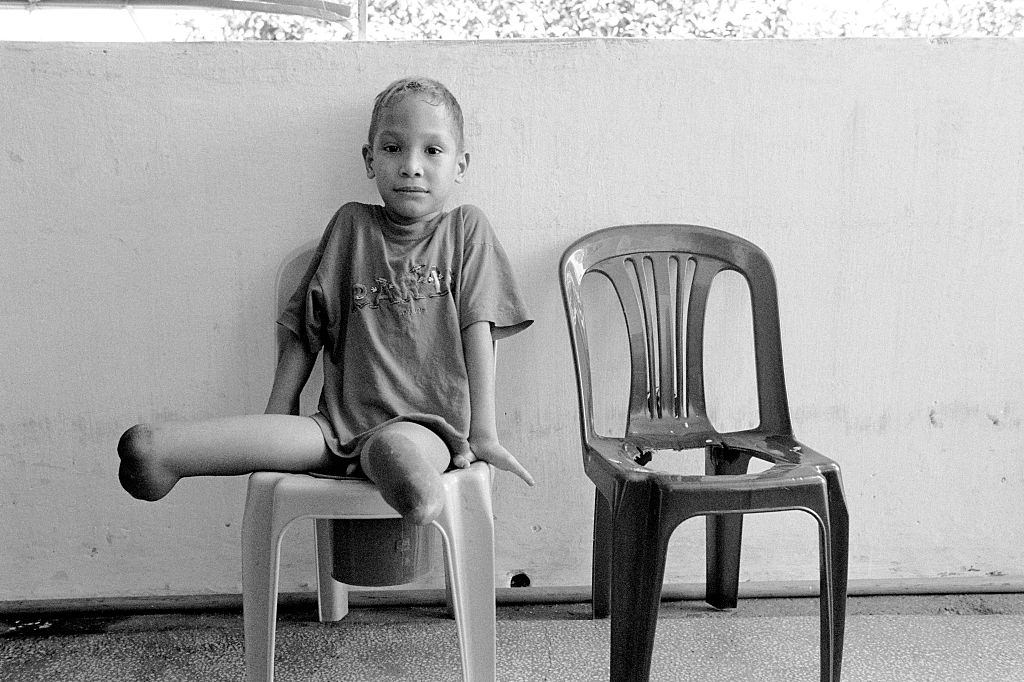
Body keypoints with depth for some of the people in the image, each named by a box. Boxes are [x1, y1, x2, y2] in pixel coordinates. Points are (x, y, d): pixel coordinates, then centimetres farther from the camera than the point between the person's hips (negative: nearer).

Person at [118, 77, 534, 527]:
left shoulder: (466, 229, 10)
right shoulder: (351, 225, 14)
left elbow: (478, 330, 4)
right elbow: (306, 330, 15)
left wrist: (483, 434, -3)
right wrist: (275, 420, 12)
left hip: (428, 423, -2)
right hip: (341, 420, 3)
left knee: (396, 446, -44)